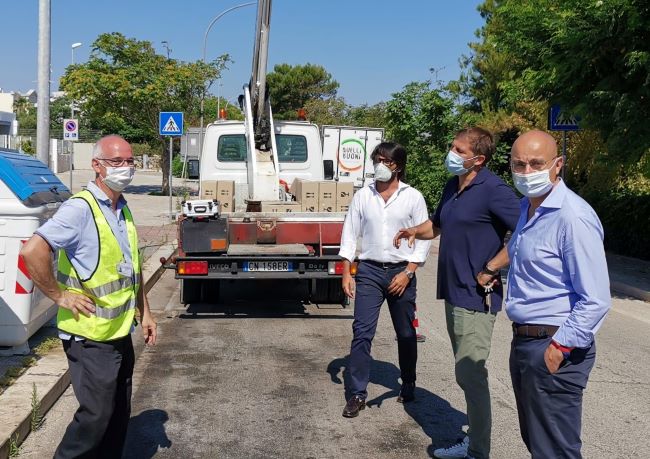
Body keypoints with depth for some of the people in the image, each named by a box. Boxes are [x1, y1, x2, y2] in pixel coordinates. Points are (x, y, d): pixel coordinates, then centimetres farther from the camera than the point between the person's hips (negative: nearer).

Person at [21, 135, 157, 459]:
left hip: (121, 333, 8)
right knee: (96, 416, -1)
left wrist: (145, 312, 17)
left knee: (119, 415, 15)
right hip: (91, 337, -8)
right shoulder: (80, 208, -17)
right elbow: (32, 252, -28)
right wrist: (60, 296, -20)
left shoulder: (123, 210, 10)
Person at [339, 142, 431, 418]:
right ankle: (357, 394, 0)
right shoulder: (362, 196, 4)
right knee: (361, 332, -7)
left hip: (401, 271, -1)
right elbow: (350, 234, 6)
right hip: (369, 271, 1)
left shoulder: (413, 197, -2)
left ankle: (408, 386, 30)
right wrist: (346, 274, 0)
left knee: (406, 334, 11)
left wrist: (408, 272, -10)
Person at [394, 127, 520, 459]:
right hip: (454, 292, 9)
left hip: (476, 297, -9)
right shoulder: (452, 186, 12)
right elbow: (437, 224, 26)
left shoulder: (492, 190, -16)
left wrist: (493, 268, -18)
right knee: (466, 373, 16)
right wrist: (414, 231, 4)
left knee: (470, 374, -5)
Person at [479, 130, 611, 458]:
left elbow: (595, 301, -22)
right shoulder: (528, 206, 9)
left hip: (555, 348, -9)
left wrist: (558, 349, -22)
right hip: (523, 341, 9)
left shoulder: (573, 217, -20)